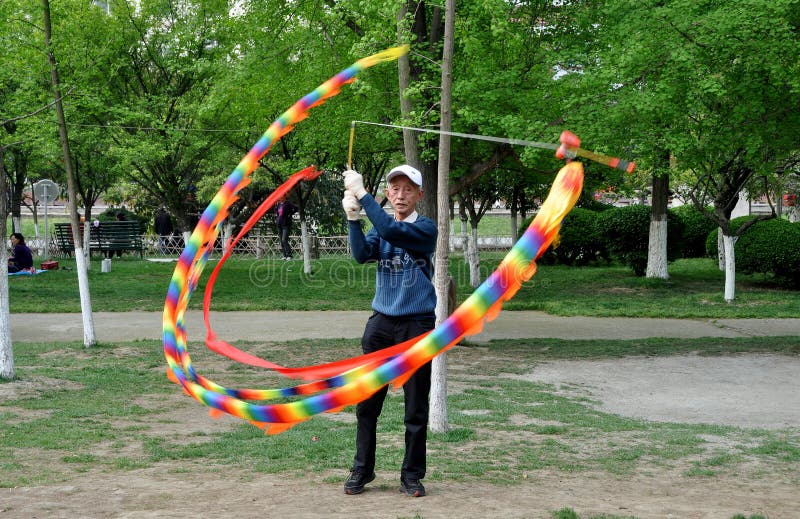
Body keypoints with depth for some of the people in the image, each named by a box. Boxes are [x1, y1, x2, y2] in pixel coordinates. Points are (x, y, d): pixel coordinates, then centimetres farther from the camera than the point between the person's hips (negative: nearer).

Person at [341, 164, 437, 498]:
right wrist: (352, 218, -21)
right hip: (381, 322, 4)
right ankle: (362, 470, 17)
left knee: (416, 408, 3)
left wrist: (361, 194, -22)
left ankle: (411, 476, 14)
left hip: (417, 325, -4)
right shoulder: (379, 231, 11)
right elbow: (361, 254, -9)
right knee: (367, 402, 6)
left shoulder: (426, 229, -4)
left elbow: (391, 231, -23)